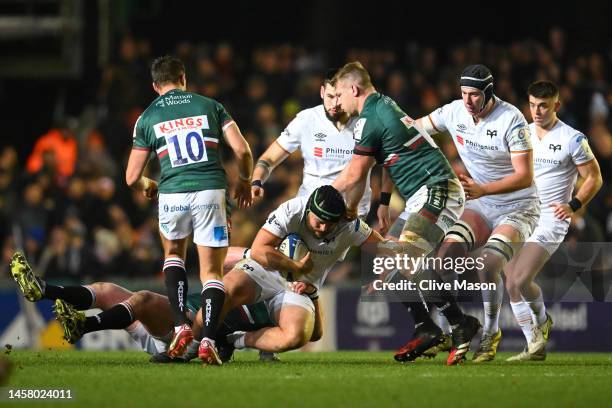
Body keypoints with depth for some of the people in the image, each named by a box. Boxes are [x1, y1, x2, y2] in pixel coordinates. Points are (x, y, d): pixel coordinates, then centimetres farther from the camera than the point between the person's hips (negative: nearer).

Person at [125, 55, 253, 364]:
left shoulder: (147, 118, 11)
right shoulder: (209, 106, 11)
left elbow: (132, 177, 13)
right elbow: (242, 150, 4)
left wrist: (146, 186, 37)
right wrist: (245, 182, 23)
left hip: (172, 196, 1)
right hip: (211, 192, 0)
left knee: (173, 253, 27)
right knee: (212, 272, 8)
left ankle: (181, 325, 10)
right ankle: (208, 339, -11)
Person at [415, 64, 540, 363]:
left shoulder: (511, 120, -22)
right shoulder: (454, 112, -5)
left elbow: (525, 177, -24)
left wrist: (482, 189, -35)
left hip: (518, 208, -6)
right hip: (481, 205, 6)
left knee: (487, 265, -24)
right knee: (446, 256, -14)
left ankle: (491, 333, -4)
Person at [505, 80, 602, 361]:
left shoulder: (573, 140, -6)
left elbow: (594, 178, 0)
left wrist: (574, 205, -13)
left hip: (551, 219, -6)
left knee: (521, 279, -19)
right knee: (511, 283, -1)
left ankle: (542, 320, 11)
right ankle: (535, 346, 12)